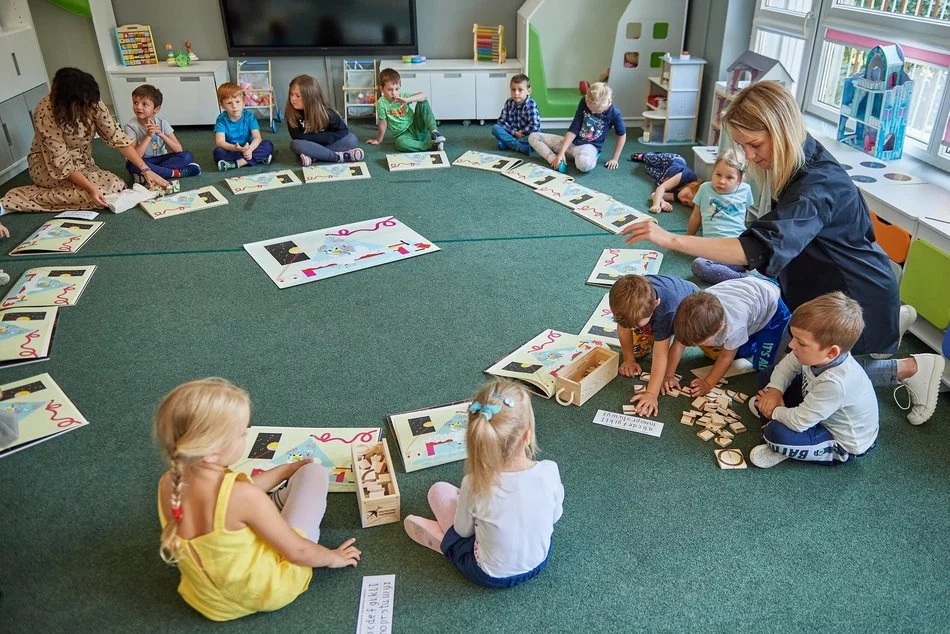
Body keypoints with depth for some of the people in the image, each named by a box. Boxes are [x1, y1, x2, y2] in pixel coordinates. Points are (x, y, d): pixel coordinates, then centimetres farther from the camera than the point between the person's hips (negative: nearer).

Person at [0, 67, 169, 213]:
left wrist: (146, 170, -23)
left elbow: (116, 136, -16)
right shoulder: (45, 113, -29)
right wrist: (91, 188, -40)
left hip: (82, 163, 6)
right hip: (48, 165, -6)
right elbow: (61, 162, -28)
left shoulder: (92, 103, -17)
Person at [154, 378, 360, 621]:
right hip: (269, 592, -5)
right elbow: (296, 552, -20)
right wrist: (332, 558, 1)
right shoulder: (244, 496, -36)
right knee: (314, 471, 2)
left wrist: (285, 470, 15)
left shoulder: (168, 484, -15)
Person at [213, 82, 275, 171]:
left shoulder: (249, 116, -7)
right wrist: (235, 148, -44)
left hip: (248, 149, 2)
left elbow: (257, 138, -18)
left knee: (268, 145, -23)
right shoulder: (221, 119, -10)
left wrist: (249, 149, -41)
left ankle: (235, 164, -28)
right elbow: (219, 142, -23)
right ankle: (258, 158, -31)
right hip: (231, 150, -2)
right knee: (218, 152, -32)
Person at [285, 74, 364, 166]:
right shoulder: (291, 113, -16)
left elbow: (344, 131, -14)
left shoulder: (326, 112, -15)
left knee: (352, 139, -23)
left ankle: (313, 156, -28)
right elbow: (297, 137, -21)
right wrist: (327, 136, -21)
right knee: (295, 144, -34)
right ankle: (339, 156, -31)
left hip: (328, 144, 1)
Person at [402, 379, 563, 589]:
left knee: (439, 490, 10)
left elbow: (464, 530, -10)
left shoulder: (475, 485, -33)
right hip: (539, 562, 3)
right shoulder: (549, 471, -28)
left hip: (491, 576, -3)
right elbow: (555, 516, -6)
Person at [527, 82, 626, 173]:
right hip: (571, 141, 5)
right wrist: (561, 152, -18)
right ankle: (555, 160, -25)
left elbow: (622, 135, 1)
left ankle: (592, 157, -9)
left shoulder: (614, 113, -15)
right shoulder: (584, 102, -9)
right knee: (533, 136, -8)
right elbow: (573, 130, -10)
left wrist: (615, 159, -1)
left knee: (585, 164, -45)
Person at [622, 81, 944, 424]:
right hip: (825, 285, 8)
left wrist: (673, 240, -53)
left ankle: (913, 367, 18)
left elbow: (761, 249, -49)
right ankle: (891, 322, 35)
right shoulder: (798, 161, -8)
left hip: (858, 298, -8)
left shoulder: (817, 186, -36)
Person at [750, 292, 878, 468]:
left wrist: (775, 411, -15)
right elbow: (787, 364, -1)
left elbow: (799, 422, -34)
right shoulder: (819, 354, -24)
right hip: (818, 409, 8)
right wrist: (774, 389, -17)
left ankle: (784, 450, 1)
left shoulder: (835, 383, -43)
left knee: (776, 434, -31)